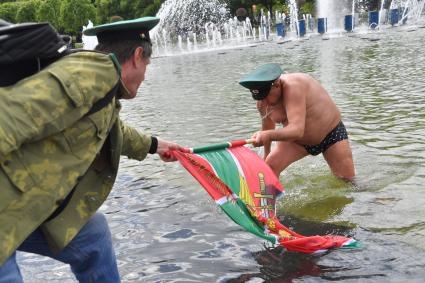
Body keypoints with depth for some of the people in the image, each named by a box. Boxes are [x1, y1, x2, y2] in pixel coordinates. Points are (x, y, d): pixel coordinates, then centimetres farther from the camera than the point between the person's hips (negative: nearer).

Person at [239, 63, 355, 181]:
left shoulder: (293, 87, -35)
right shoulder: (262, 102, -14)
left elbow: (297, 130, -45)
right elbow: (267, 129, 7)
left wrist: (269, 135, -61)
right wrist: (266, 155, 17)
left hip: (331, 133, -5)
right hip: (296, 140, 5)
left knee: (348, 179, -4)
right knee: (269, 166, -15)